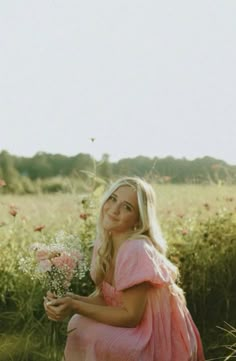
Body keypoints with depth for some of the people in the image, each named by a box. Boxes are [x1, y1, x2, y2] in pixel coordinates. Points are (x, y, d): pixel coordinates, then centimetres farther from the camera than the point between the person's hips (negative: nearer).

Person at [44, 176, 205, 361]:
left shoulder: (136, 250, -26)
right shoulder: (105, 242, -1)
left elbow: (131, 316, -23)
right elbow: (103, 296, 2)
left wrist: (76, 307, -25)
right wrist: (70, 301, -16)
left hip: (162, 341, -7)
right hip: (140, 331, 7)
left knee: (88, 335, -19)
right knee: (78, 326, -2)